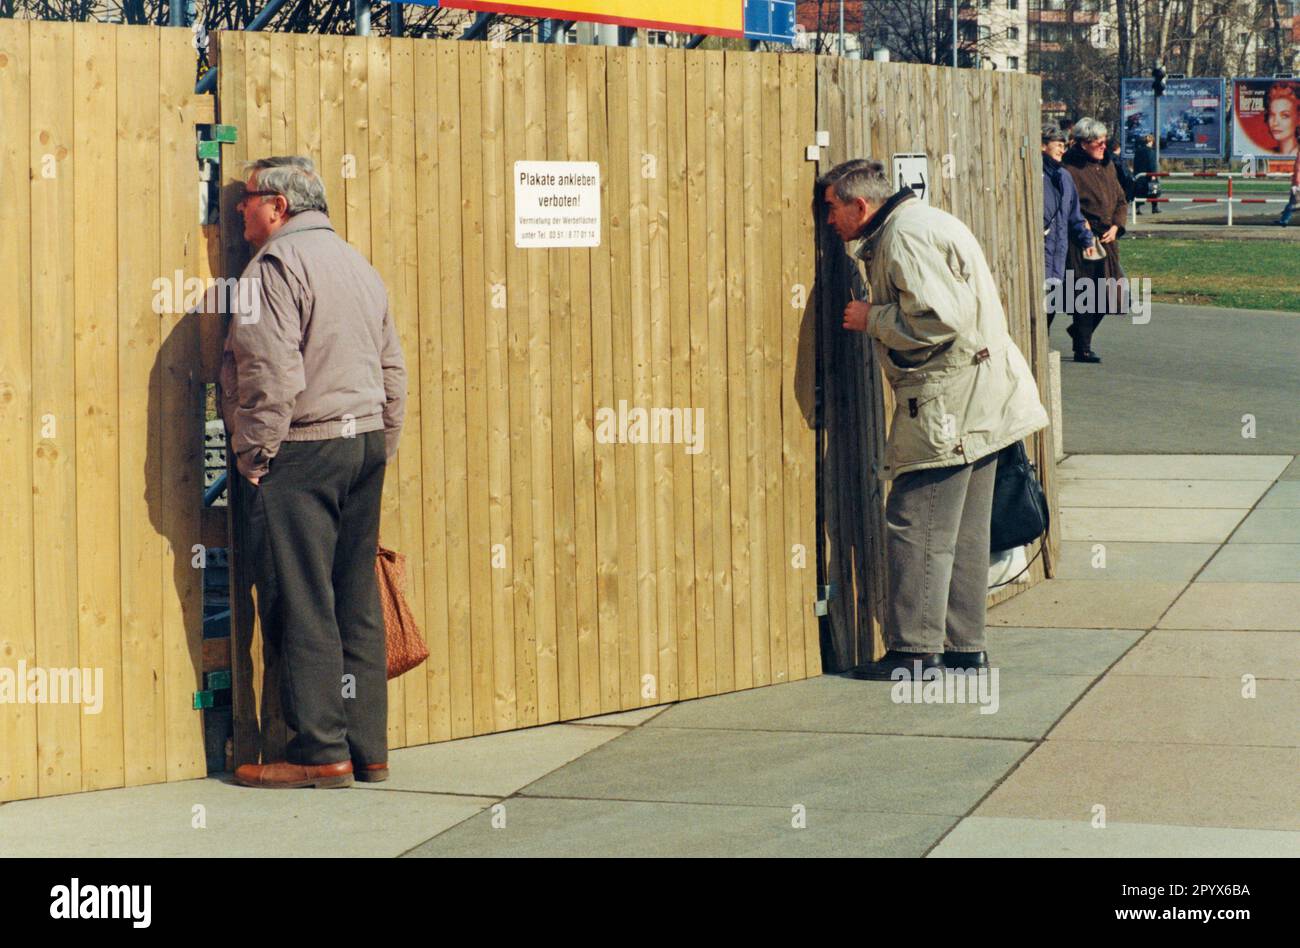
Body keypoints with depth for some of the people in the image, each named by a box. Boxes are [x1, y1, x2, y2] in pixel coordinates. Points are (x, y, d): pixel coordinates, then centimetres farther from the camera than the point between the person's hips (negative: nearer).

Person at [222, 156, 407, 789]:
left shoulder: (277, 263, -9)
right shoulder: (358, 264, 18)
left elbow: (271, 374, -18)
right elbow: (393, 371, 18)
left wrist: (254, 458, -13)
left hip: (301, 451, -9)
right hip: (364, 441, 9)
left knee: (301, 605, -6)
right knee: (357, 601, 10)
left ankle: (320, 751, -6)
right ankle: (366, 747, 11)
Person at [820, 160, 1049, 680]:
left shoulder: (906, 236, -13)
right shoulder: (919, 223, 20)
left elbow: (938, 319, -22)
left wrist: (872, 319, -10)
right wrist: (877, 316, 14)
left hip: (949, 399, -11)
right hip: (979, 401, 11)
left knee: (917, 525, -6)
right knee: (963, 530, 13)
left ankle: (914, 651, -3)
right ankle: (965, 647, 18)